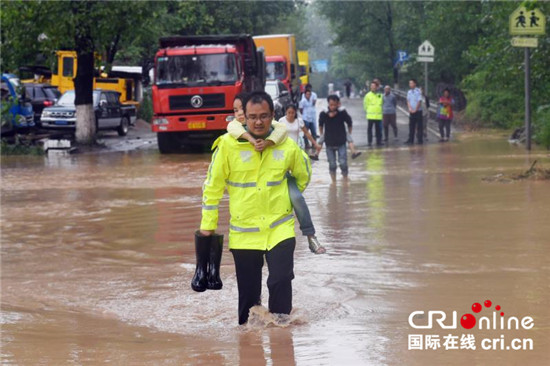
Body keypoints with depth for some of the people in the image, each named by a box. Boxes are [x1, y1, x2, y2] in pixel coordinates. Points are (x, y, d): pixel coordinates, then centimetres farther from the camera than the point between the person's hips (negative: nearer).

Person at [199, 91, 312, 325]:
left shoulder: (287, 146, -4)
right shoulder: (228, 144, -9)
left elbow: (303, 175, 17)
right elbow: (213, 185, -1)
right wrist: (208, 224, 2)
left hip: (279, 228, 0)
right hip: (243, 231, 0)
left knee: (281, 280, -13)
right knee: (248, 290, 8)